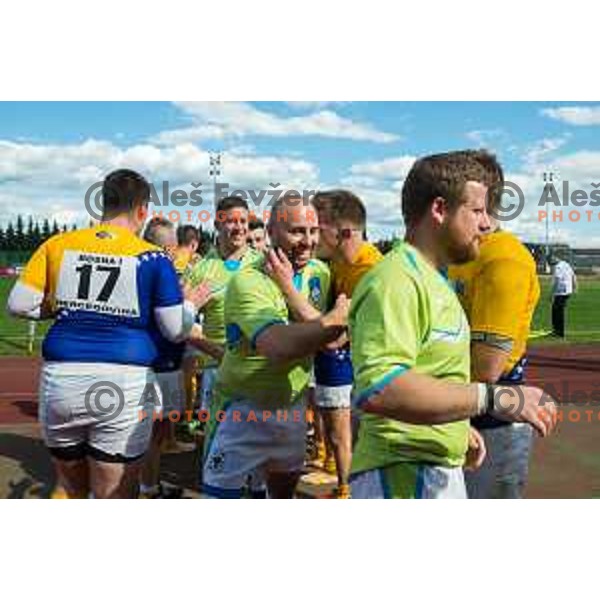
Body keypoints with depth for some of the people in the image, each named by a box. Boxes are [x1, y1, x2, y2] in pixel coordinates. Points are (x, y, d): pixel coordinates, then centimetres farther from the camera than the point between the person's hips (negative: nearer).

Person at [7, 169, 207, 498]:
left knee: (69, 490, 23)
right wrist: (192, 303, 19)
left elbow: (18, 305, 4)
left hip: (61, 377, 3)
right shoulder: (152, 258, -2)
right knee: (114, 498, 8)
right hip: (123, 384, -3)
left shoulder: (58, 245, 4)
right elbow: (176, 330, 0)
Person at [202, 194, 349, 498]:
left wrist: (288, 287, -21)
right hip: (243, 408, -6)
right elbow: (277, 345, -39)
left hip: (292, 405, 6)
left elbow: (324, 339, -17)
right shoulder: (249, 281, -22)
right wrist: (336, 321, -37)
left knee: (285, 490, 27)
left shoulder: (319, 273, -2)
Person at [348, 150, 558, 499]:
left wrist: (459, 427, 19)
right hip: (403, 477, -10)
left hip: (443, 469, 10)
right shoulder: (395, 281, -22)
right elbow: (378, 389, -36)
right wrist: (494, 398, -33)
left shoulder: (433, 279, 13)